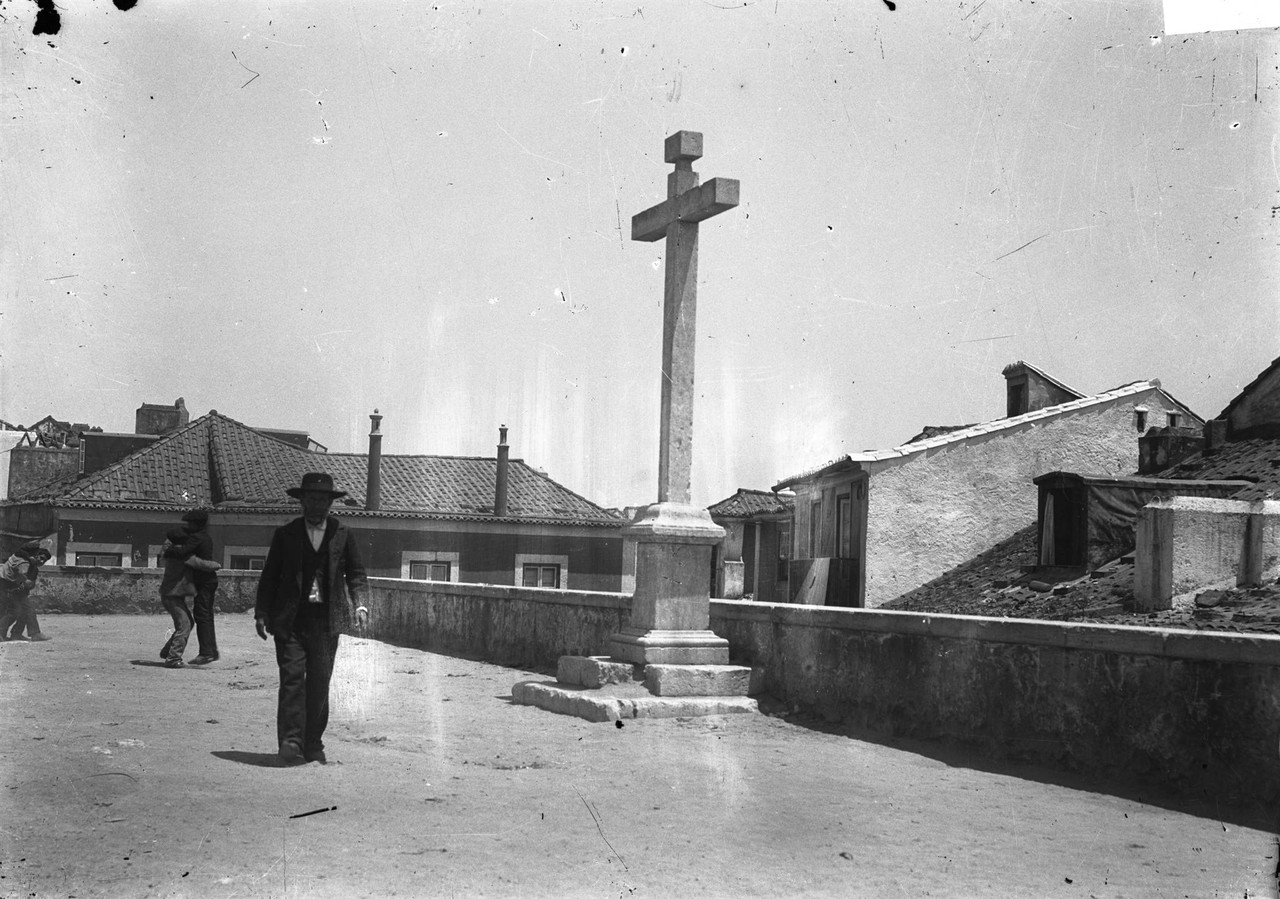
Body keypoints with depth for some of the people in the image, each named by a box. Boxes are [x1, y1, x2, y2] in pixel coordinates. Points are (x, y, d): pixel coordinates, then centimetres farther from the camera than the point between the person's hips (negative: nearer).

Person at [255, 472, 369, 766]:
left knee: (319, 683, 3)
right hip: (291, 619, -1)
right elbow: (269, 576, 9)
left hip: (326, 620, 1)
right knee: (292, 677, -11)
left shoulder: (343, 535, 9)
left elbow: (356, 573, 11)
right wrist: (261, 613, 2)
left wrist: (360, 605, -4)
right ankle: (290, 741, -14)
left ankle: (313, 746, 12)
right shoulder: (285, 534, 7)